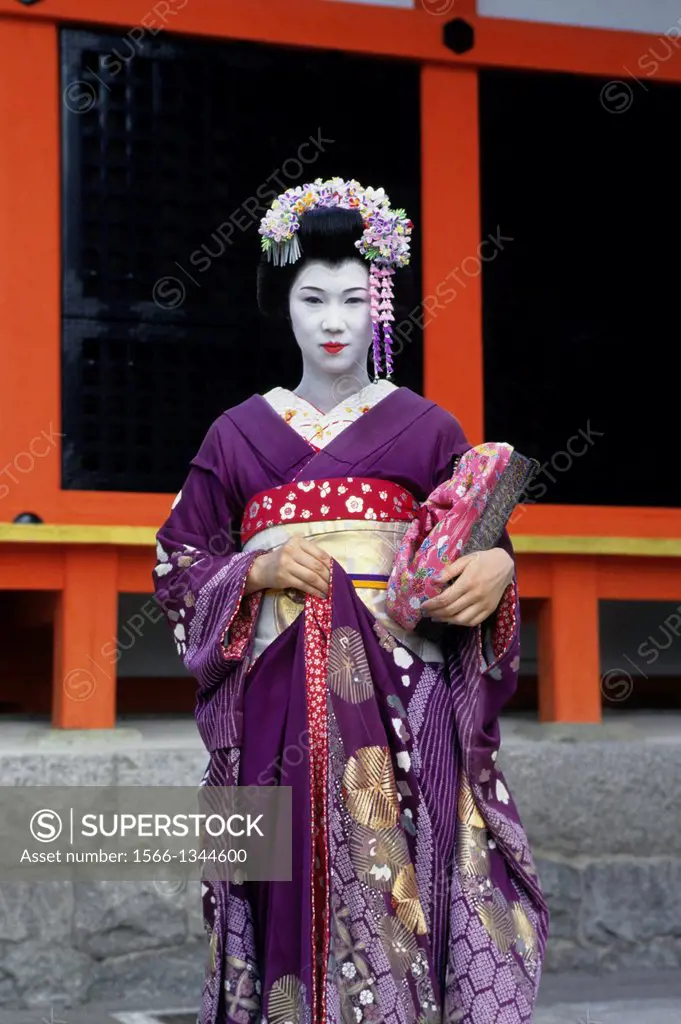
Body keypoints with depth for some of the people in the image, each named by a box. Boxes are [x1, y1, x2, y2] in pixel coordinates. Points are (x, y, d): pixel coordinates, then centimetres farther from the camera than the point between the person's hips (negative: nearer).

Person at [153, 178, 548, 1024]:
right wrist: (260, 572, -7)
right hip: (277, 698, 1)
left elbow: (478, 555, 9)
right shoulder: (239, 432, 12)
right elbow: (179, 567, 11)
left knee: (403, 889, -9)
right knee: (291, 890, -4)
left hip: (403, 697, -1)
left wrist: (495, 569, -14)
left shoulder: (428, 430, 10)